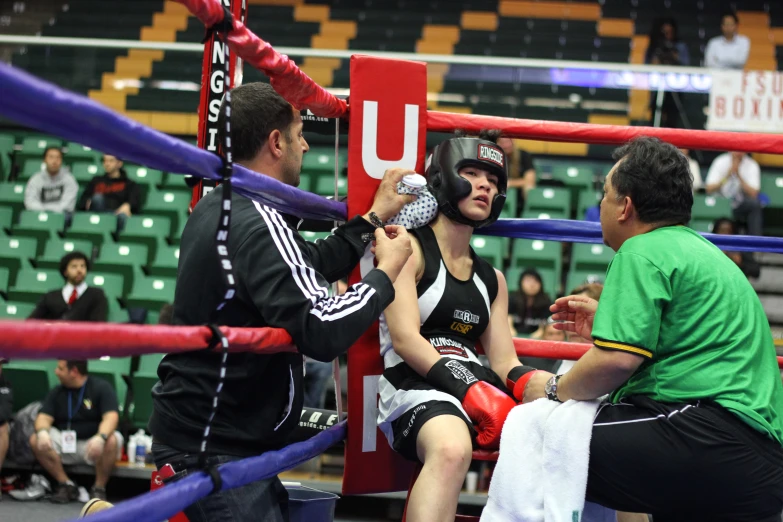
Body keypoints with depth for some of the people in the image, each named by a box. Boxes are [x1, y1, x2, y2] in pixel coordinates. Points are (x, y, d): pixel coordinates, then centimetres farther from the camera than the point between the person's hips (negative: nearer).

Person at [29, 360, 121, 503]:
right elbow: (44, 417, -1)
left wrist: (100, 437, -39)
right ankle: (66, 484, -11)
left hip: (91, 445, -4)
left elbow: (111, 417, -18)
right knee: (35, 440, -20)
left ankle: (99, 488, -16)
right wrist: (42, 432, -27)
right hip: (65, 444, 4)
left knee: (112, 441, -35)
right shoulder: (57, 393, 9)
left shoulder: (101, 388, -4)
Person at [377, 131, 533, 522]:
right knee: (452, 449, -40)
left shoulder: (492, 279, 24)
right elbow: (406, 341, -9)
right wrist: (470, 391, -22)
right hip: (416, 388, -7)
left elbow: (505, 362, 16)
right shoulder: (409, 248, 3)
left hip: (481, 387, 7)